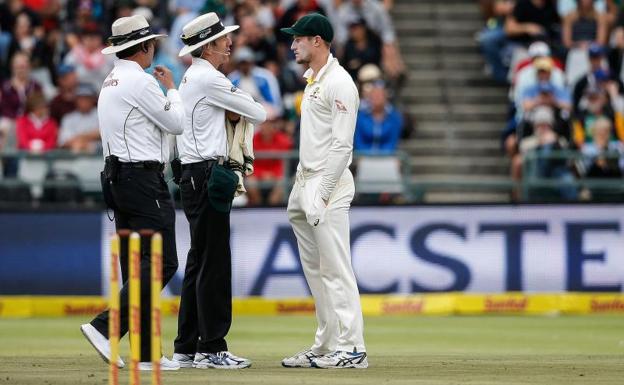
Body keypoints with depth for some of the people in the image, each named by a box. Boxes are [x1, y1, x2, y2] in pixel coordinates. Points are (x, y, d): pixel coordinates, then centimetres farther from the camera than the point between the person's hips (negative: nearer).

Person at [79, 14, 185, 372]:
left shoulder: (110, 83, 17)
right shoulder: (140, 81, -12)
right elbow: (177, 123, -6)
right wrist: (171, 88, 10)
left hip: (117, 177, 10)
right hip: (144, 178, -10)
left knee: (136, 264, 8)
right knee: (161, 261, -11)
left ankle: (145, 353, 6)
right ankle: (106, 326, -21)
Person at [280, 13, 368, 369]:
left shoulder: (339, 83, -13)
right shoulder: (312, 81, 17)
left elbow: (342, 146, -18)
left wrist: (321, 196, -21)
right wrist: (301, 192, 18)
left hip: (329, 185, -10)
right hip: (306, 181, 10)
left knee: (336, 270, -11)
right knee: (315, 271, 11)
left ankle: (351, 349, -10)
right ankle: (326, 346, 16)